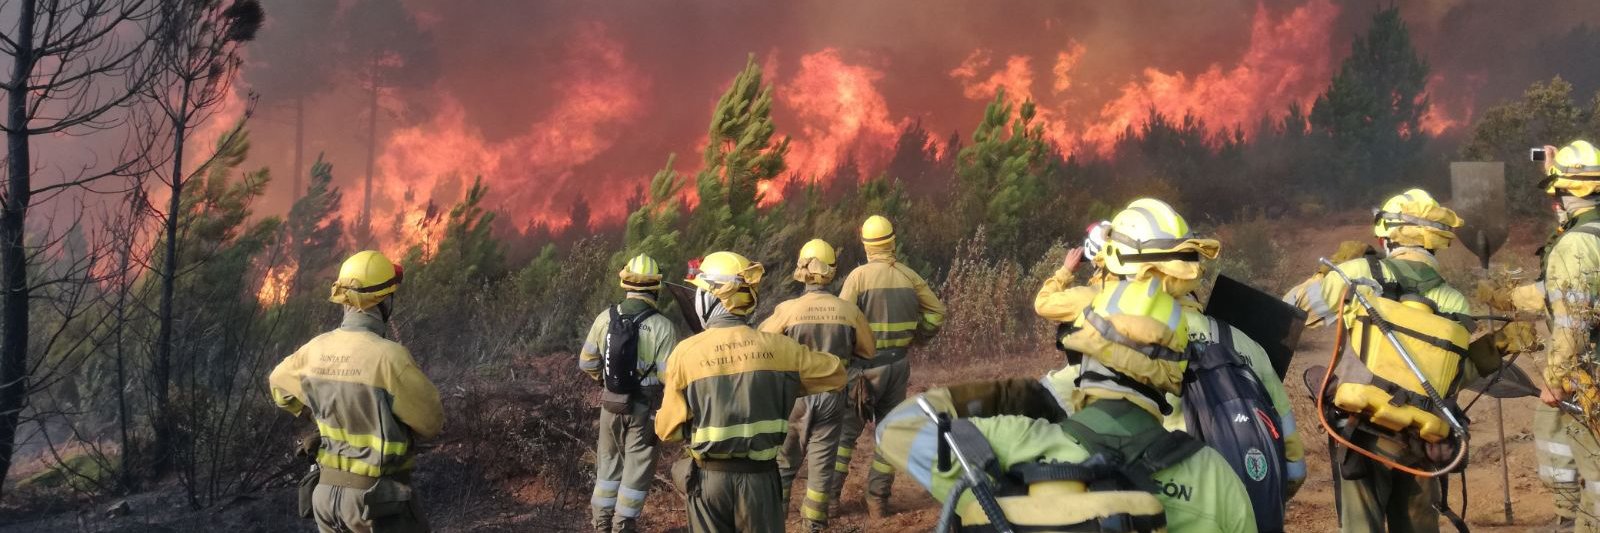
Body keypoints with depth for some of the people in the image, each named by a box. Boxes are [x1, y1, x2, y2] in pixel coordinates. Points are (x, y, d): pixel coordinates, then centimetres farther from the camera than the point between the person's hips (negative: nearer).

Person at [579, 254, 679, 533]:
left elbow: (586, 362, 1)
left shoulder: (605, 318, -8)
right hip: (645, 407, -3)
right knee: (638, 467, 11)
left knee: (609, 460, 20)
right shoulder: (663, 326, -19)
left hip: (611, 403, 4)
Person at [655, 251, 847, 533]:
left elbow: (668, 430, -2)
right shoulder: (778, 347, -5)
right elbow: (836, 373, 9)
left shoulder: (686, 353, -9)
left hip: (710, 477, 0)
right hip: (760, 476, 1)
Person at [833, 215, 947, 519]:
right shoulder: (909, 276, 2)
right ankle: (878, 500, 12)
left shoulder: (859, 276, -11)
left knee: (845, 430, 6)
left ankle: (830, 495, 4)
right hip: (898, 363, 4)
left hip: (866, 364, -3)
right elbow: (937, 312, 7)